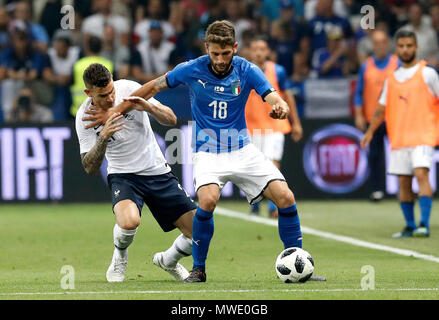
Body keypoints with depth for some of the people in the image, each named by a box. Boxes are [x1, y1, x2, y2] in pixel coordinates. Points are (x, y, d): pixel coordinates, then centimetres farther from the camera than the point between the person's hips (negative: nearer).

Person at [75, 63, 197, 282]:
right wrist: (103, 138, -32)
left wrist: (148, 107, -28)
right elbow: (90, 168, -14)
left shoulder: (129, 89, -11)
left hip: (157, 171, 2)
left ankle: (168, 261, 27)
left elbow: (171, 119, -8)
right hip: (123, 174, -2)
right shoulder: (84, 117, -12)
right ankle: (120, 257, 0)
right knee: (129, 221, -36)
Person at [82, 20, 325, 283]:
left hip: (242, 150, 2)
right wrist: (115, 112, 4)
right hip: (208, 152, -2)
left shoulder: (247, 71, -8)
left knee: (285, 198, -13)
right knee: (208, 200, -30)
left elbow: (274, 99, -21)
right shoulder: (192, 70, -9)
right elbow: (153, 87, 4)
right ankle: (198, 269, -11)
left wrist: (281, 108, -46)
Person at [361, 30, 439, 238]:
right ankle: (410, 227, 12)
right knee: (403, 181, 3)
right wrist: (370, 131, 11)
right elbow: (382, 108, 20)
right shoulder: (391, 78, 15)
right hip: (399, 138, 5)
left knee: (421, 174, -20)